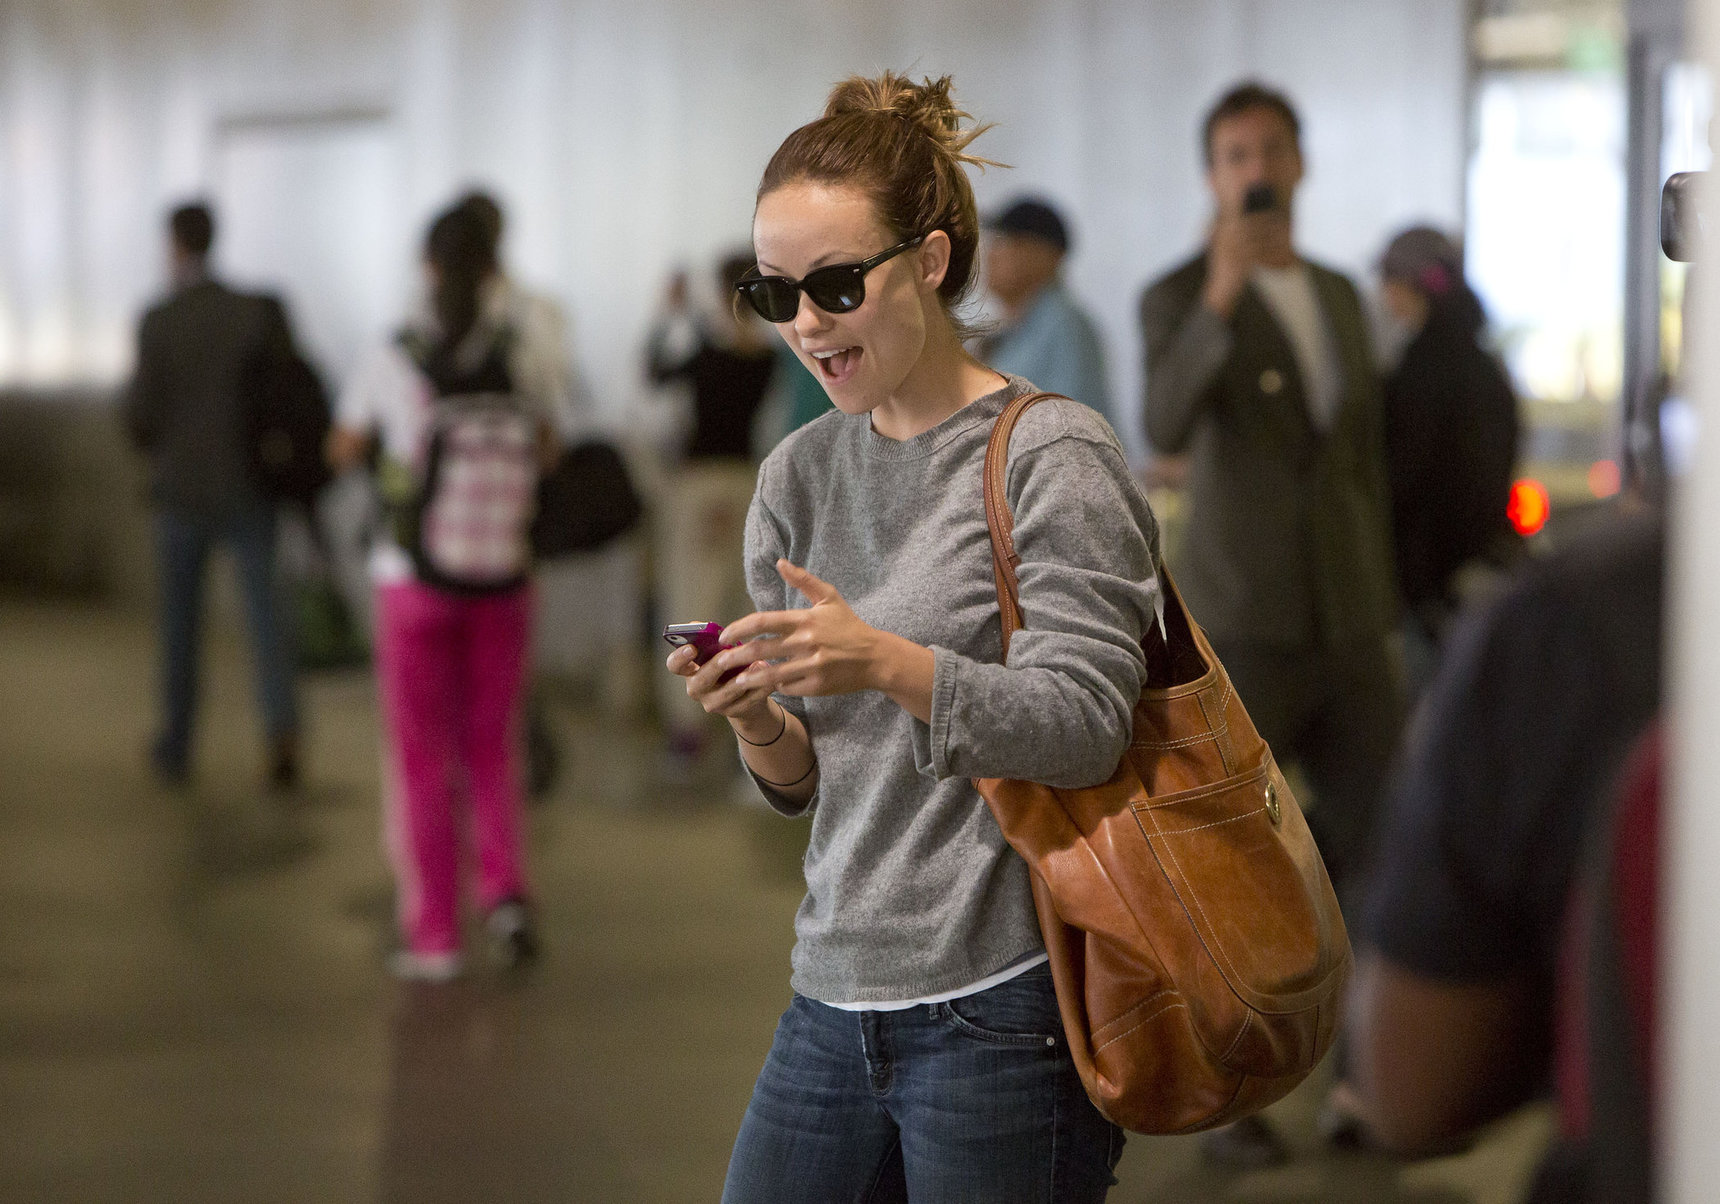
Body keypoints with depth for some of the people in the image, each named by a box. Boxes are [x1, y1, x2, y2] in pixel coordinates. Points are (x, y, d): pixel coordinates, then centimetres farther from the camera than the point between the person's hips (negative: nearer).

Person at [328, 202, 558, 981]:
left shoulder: (391, 362, -10)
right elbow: (546, 453, 13)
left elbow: (343, 453, 5)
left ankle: (433, 937, 9)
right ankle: (506, 893, -3)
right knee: (493, 750, 17)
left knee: (420, 762, 8)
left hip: (415, 581, -2)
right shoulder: (518, 359, -4)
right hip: (501, 581, 2)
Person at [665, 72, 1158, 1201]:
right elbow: (808, 784, 13)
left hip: (1002, 1011, -6)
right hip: (836, 997, 6)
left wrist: (888, 661, -28)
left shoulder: (1054, 455, -8)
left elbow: (1083, 726, -15)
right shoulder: (798, 476, 10)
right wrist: (759, 725, -10)